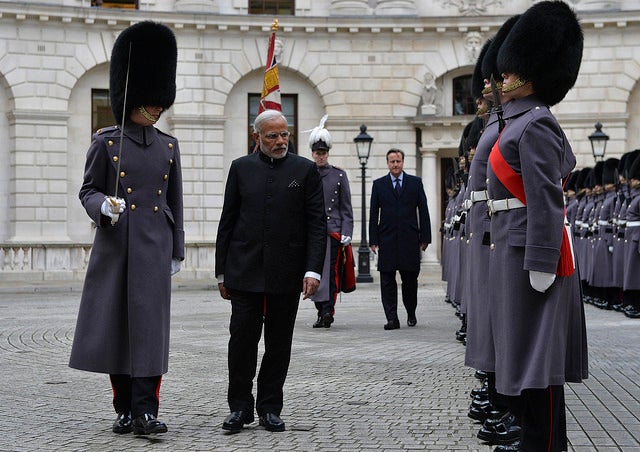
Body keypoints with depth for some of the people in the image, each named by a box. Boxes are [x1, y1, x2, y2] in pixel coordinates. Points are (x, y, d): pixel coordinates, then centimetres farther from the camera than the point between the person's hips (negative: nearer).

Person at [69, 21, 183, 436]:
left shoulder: (168, 146, 9)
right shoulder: (106, 142, 1)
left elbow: (175, 203, 12)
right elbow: (88, 191, 3)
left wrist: (176, 252, 11)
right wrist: (103, 206, -20)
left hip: (154, 248, 1)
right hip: (115, 246, -1)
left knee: (150, 327, -6)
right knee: (114, 327, 3)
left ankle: (146, 412, -8)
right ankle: (125, 410, 14)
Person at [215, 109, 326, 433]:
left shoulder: (305, 170, 4)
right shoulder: (241, 168, 7)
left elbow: (317, 224, 1)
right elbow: (227, 222, 8)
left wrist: (313, 270, -9)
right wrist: (222, 272, 5)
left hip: (287, 274, 0)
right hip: (245, 272, 0)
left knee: (279, 344, 6)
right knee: (242, 340, -2)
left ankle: (270, 408, 16)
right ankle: (240, 407, 9)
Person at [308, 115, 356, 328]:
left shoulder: (339, 175, 6)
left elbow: (346, 208, 5)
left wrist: (346, 234, -4)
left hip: (332, 230, -2)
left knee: (330, 272, -9)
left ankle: (328, 311, -11)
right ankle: (321, 311, 13)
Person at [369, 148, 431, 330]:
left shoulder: (415, 182, 8)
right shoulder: (379, 184, 8)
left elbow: (423, 211, 6)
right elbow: (373, 214, 6)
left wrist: (424, 238, 0)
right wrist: (373, 240, -1)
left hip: (409, 238, 0)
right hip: (387, 239, 0)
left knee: (410, 279, 5)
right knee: (387, 281, -3)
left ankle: (411, 313, 25)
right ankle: (392, 318, -1)